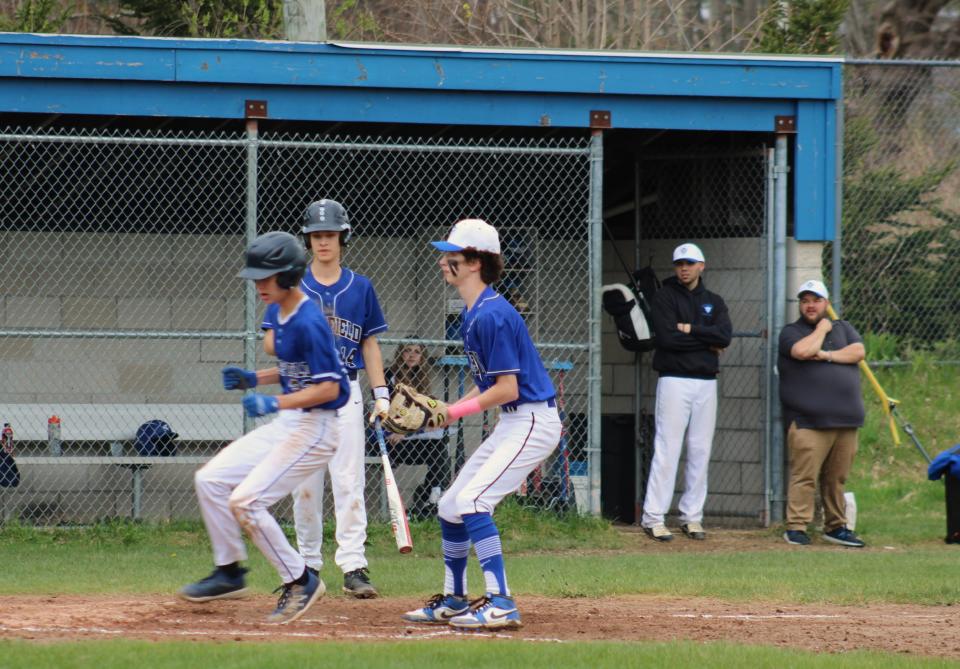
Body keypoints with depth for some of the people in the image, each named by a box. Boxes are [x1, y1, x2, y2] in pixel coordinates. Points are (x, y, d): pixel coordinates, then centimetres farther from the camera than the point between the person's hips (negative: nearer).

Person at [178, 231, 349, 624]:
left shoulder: (308, 323, -21)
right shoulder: (277, 314, 8)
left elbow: (328, 387, -23)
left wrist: (275, 403, -30)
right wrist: (254, 380, 6)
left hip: (314, 427, -10)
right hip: (287, 425, 10)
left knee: (246, 501, -17)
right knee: (211, 480, 8)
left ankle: (300, 581, -4)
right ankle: (229, 573, 18)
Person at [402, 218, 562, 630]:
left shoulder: (492, 316, -20)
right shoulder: (471, 314, 11)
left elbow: (506, 388, -21)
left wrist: (454, 413, -16)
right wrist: (444, 412, 6)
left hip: (533, 422, -10)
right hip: (511, 425, 10)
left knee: (471, 501, -22)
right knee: (450, 506, 14)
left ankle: (500, 603, -23)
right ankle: (453, 601, 27)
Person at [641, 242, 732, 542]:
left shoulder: (714, 302, 14)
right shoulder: (665, 297, 1)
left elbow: (725, 336, -3)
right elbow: (667, 338, -14)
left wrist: (690, 329, -10)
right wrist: (707, 342, -6)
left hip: (706, 382, 5)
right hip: (675, 380, -5)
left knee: (701, 451, 5)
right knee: (667, 450, -9)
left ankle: (692, 516, 11)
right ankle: (653, 517, -8)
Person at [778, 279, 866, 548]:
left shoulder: (843, 329, 20)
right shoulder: (790, 332, 7)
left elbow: (858, 351, 2)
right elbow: (803, 350, -15)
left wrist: (826, 355, -8)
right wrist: (821, 329, 1)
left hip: (846, 420, 4)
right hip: (808, 421, -4)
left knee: (837, 478, 7)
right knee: (804, 475, -11)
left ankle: (836, 526, 16)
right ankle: (796, 527, -9)